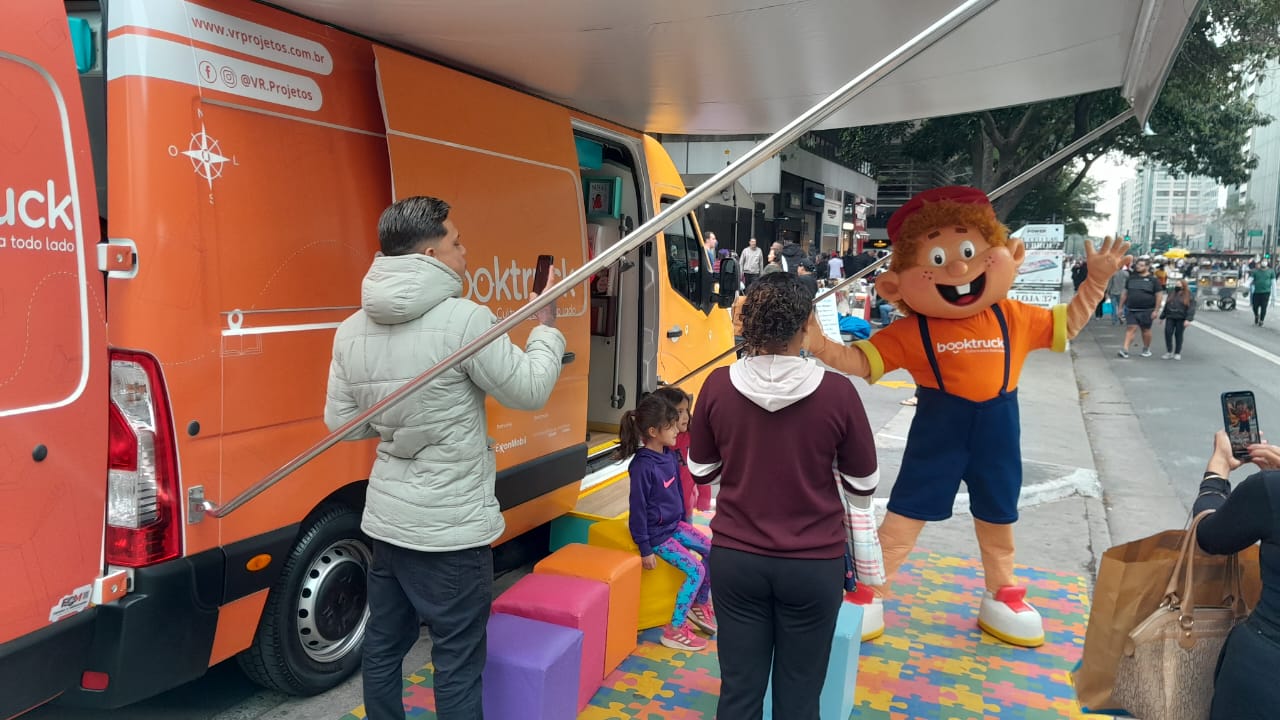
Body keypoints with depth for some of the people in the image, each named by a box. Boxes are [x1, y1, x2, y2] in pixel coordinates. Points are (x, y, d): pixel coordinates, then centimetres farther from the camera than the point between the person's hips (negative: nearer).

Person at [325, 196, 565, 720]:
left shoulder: (351, 329, 2)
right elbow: (530, 391, -10)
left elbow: (340, 421, 8)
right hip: (452, 528, -7)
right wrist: (547, 328, 5)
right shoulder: (465, 319, -19)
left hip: (386, 519, 7)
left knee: (383, 645, 20)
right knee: (458, 665, 6)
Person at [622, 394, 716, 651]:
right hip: (656, 533, -8)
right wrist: (645, 549, -17)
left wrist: (682, 519, 23)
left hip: (674, 524, 9)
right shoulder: (642, 466, -25)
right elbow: (638, 509, -20)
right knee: (696, 570, -12)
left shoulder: (671, 456, 0)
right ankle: (674, 630, 0)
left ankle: (700, 604, 26)